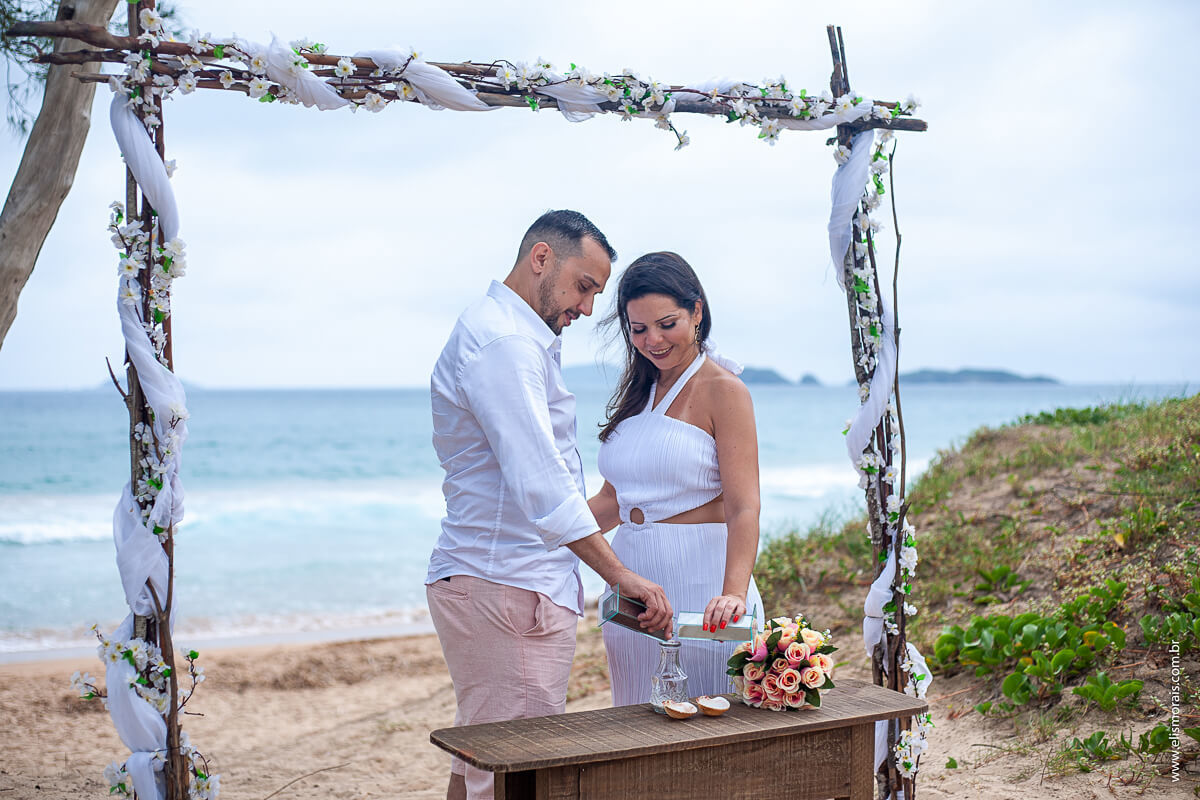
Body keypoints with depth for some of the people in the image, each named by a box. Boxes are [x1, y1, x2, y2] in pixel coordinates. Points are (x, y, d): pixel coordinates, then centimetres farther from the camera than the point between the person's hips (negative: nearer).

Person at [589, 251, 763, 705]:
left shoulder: (722, 390, -6)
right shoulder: (638, 393, 14)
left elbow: (744, 509, -16)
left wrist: (733, 593, -30)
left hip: (701, 583, -6)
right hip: (632, 580, 6)